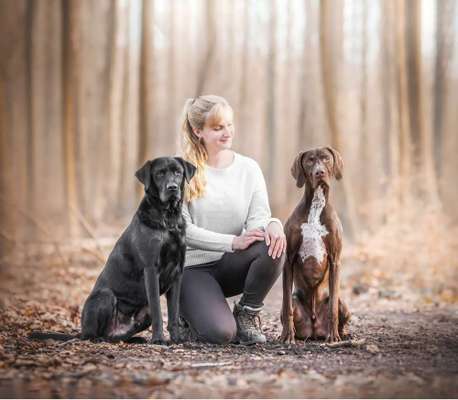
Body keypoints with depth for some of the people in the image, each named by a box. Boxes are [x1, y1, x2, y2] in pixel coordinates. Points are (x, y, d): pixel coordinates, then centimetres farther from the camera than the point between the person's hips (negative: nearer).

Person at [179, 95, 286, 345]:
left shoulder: (248, 168, 4)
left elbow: (258, 217, -5)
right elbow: (182, 230, -12)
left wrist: (273, 224, -31)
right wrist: (233, 242, -24)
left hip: (232, 265, 3)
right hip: (194, 267, -3)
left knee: (274, 246, -30)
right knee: (220, 333, -28)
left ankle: (247, 314, -5)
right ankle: (192, 315, 11)